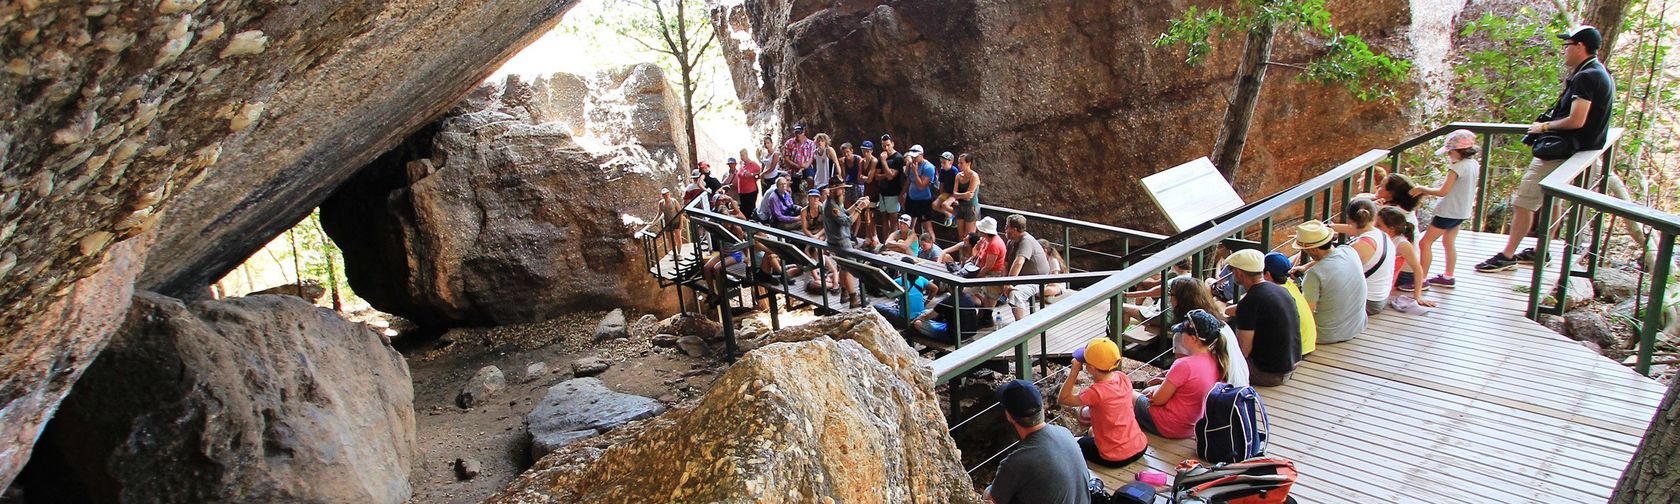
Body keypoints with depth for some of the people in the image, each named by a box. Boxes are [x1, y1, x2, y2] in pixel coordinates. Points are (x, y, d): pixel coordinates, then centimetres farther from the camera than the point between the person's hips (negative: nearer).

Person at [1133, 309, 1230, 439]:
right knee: (1145, 392, 29)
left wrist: (1158, 388, -1)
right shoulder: (1216, 360, -8)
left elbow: (1158, 399, -21)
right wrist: (1166, 382, 4)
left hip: (1172, 428, -8)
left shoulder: (1185, 365, -31)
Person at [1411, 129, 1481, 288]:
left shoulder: (1457, 168, -22)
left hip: (1448, 211, -10)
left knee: (1425, 242, -5)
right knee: (1449, 242, 21)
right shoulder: (1474, 165, 4)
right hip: (1463, 211, 10)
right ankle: (1448, 277, 30)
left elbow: (1443, 191, -23)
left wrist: (1423, 189, -14)